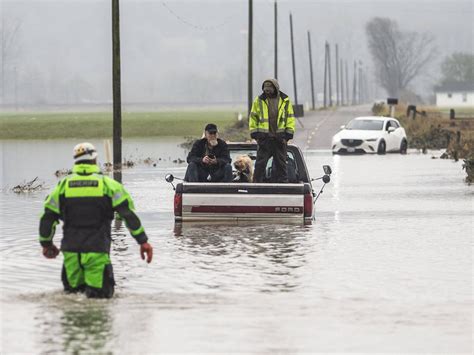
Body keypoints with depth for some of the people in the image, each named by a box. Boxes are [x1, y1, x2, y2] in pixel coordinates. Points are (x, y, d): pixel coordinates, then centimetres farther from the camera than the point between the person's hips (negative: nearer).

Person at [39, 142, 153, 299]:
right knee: (103, 292, 7)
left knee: (72, 287, 21)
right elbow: (129, 214, -4)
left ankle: (77, 285, -7)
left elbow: (47, 217, 9)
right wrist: (143, 241, -1)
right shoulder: (107, 184, -1)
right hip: (97, 251, -2)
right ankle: (93, 285, -19)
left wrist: (46, 243, 24)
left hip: (71, 250, 2)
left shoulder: (64, 185, 5)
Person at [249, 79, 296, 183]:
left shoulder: (285, 101, 4)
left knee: (281, 164, 8)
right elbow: (253, 118, 7)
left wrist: (288, 135, -3)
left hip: (280, 138, 1)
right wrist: (255, 134, -1)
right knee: (260, 164, -2)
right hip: (264, 138, -1)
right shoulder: (258, 101, 4)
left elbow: (290, 118, 6)